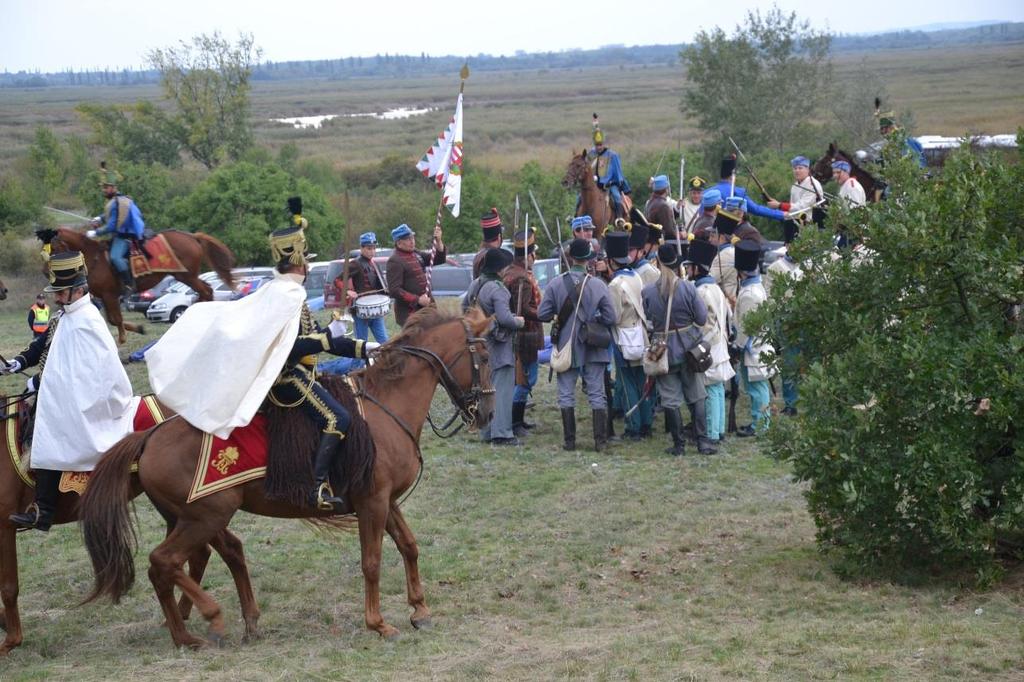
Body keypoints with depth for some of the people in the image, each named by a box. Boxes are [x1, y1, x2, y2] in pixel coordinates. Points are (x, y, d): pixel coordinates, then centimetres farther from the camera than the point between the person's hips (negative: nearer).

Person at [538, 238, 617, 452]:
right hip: (593, 349, 0)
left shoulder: (555, 284, -9)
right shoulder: (599, 285, -10)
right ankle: (600, 440, 5)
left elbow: (543, 314, -7)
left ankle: (569, 440, 9)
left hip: (566, 346, 0)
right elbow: (610, 318, -7)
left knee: (566, 394, 9)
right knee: (596, 394, 7)